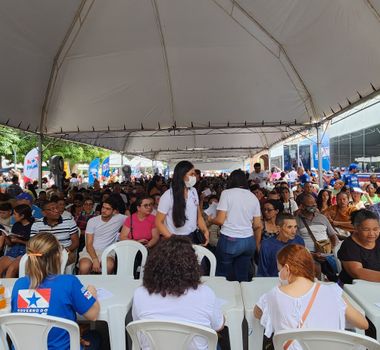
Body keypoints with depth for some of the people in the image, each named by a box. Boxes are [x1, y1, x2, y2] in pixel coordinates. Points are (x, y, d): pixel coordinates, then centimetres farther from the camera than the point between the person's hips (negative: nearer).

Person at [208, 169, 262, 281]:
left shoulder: (226, 193, -4)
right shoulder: (253, 197, 9)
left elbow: (220, 220, -10)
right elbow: (258, 225, 9)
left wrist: (210, 219, 10)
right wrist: (257, 244, 20)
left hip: (229, 240, -4)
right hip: (249, 241, 5)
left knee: (223, 276, 10)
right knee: (243, 277, 14)